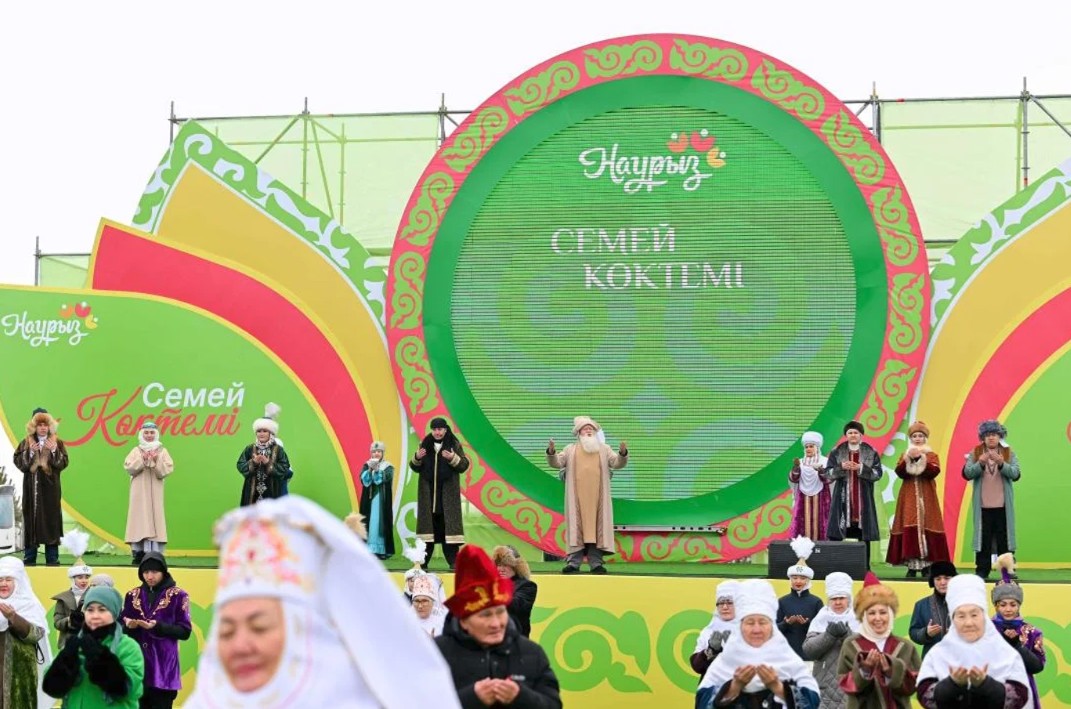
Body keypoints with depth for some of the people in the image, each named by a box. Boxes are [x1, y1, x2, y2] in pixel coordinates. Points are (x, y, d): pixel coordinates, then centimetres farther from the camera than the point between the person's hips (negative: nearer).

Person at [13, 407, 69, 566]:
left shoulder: (57, 443, 5)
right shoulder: (26, 443, 8)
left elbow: (63, 463, -1)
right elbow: (18, 462, 1)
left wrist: (54, 451, -15)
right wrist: (30, 452, -13)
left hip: (50, 489, -1)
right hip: (31, 488, 1)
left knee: (51, 519, -1)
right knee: (31, 519, -1)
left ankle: (52, 558, 2)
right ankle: (29, 557, 3)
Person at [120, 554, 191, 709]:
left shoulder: (177, 596, 0)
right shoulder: (132, 595, 10)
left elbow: (185, 631, -2)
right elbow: (121, 626, 13)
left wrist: (158, 627, -16)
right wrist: (128, 625, -11)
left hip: (163, 666, -3)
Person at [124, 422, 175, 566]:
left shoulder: (162, 451, 8)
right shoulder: (136, 451, 8)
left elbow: (168, 470, 0)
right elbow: (128, 468, -2)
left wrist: (157, 461, -15)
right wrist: (142, 460, -14)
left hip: (155, 492, 0)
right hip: (139, 491, 0)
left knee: (155, 518, -5)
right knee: (140, 519, -6)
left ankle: (155, 554, -6)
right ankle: (139, 553, -7)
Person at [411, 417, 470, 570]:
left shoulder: (455, 445, 2)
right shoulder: (425, 444, 9)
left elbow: (464, 465, -3)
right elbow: (415, 468, 11)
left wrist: (453, 458, -20)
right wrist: (417, 458, -10)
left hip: (448, 493, -2)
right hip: (428, 492, 2)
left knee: (448, 525, -4)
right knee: (429, 524, 0)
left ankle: (453, 561, -2)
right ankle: (423, 562, 2)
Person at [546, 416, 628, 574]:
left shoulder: (604, 449, 15)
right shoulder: (571, 449, 13)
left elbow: (617, 463, 5)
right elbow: (556, 463, 4)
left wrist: (623, 453, -16)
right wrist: (551, 452, -16)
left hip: (597, 497, 1)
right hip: (577, 497, -1)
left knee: (596, 527, -1)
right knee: (576, 527, -4)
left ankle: (596, 562, 0)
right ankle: (573, 562, -5)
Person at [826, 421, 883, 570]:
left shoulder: (871, 453, 5)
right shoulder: (836, 452, 6)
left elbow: (878, 473, -2)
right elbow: (828, 473, 2)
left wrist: (861, 468, -15)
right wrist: (841, 467, -16)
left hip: (863, 498, 0)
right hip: (843, 498, 0)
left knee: (863, 535, -1)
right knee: (836, 534, -5)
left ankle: (865, 566, 3)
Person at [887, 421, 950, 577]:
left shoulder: (931, 455, 7)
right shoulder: (905, 455, 13)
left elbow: (934, 471, -11)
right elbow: (899, 472, -3)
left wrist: (920, 458, -18)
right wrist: (908, 459, -16)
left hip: (926, 497, -1)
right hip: (909, 497, 1)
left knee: (926, 526, -7)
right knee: (909, 527, -8)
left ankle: (927, 564, -4)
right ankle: (912, 565, -7)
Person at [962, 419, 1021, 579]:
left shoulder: (1009, 454, 6)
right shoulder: (975, 454, 6)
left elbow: (1015, 474, -6)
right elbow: (967, 474, -6)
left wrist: (1001, 464, -24)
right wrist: (980, 463, -23)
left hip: (1003, 505, 0)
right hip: (983, 505, 0)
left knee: (1004, 537, 2)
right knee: (983, 537, 1)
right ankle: (982, 570, 6)